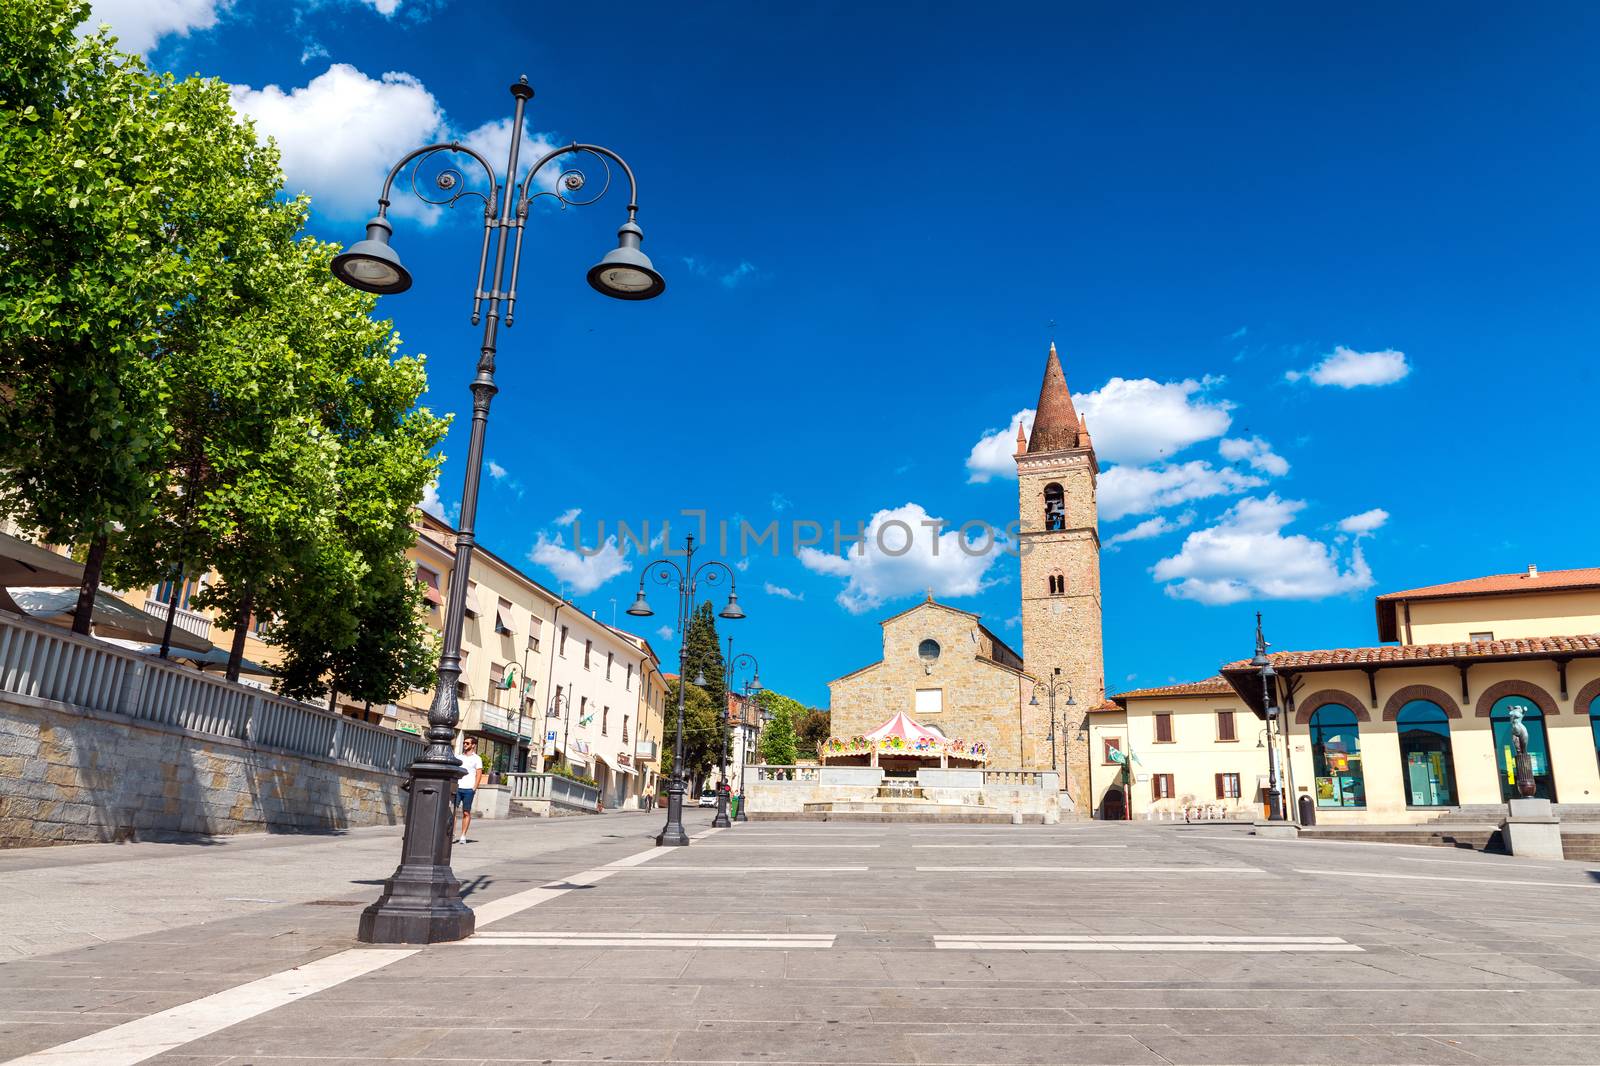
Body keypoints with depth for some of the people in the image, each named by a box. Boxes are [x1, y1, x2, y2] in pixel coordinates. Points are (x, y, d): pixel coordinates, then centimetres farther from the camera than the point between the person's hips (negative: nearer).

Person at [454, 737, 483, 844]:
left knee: (466, 813, 1)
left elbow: (479, 774, 0)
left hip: (468, 789, -3)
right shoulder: (459, 757, 17)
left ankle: (463, 836, 4)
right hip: (457, 788, 3)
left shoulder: (477, 758, 6)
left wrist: (474, 788, -9)